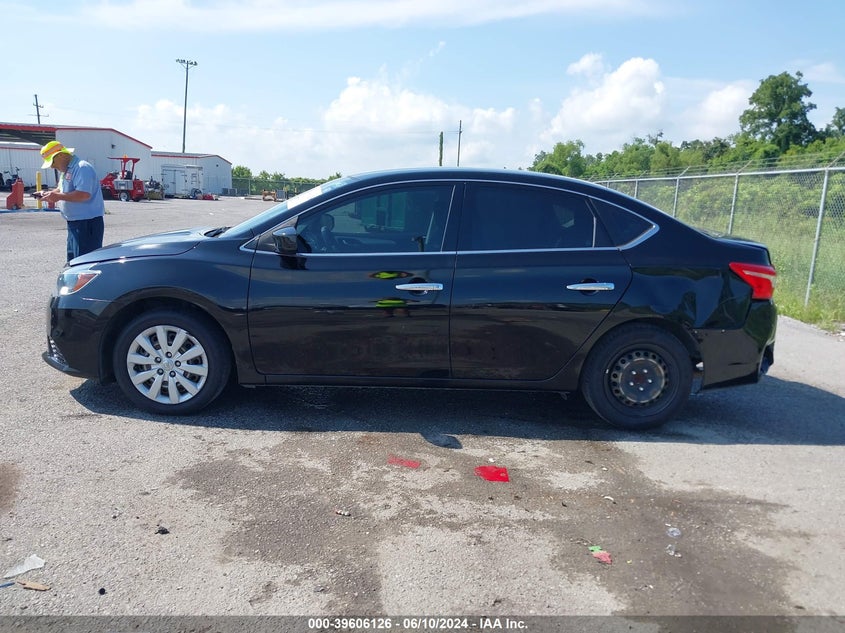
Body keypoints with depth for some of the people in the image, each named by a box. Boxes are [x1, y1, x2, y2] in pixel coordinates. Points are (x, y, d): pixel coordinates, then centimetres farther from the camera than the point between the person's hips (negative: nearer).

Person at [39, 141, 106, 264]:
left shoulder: (82, 168, -15)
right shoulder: (67, 170, 18)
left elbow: (84, 194, -26)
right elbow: (62, 189, 29)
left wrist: (58, 196, -20)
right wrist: (51, 193, 9)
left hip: (87, 222, -11)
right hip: (74, 222, 11)